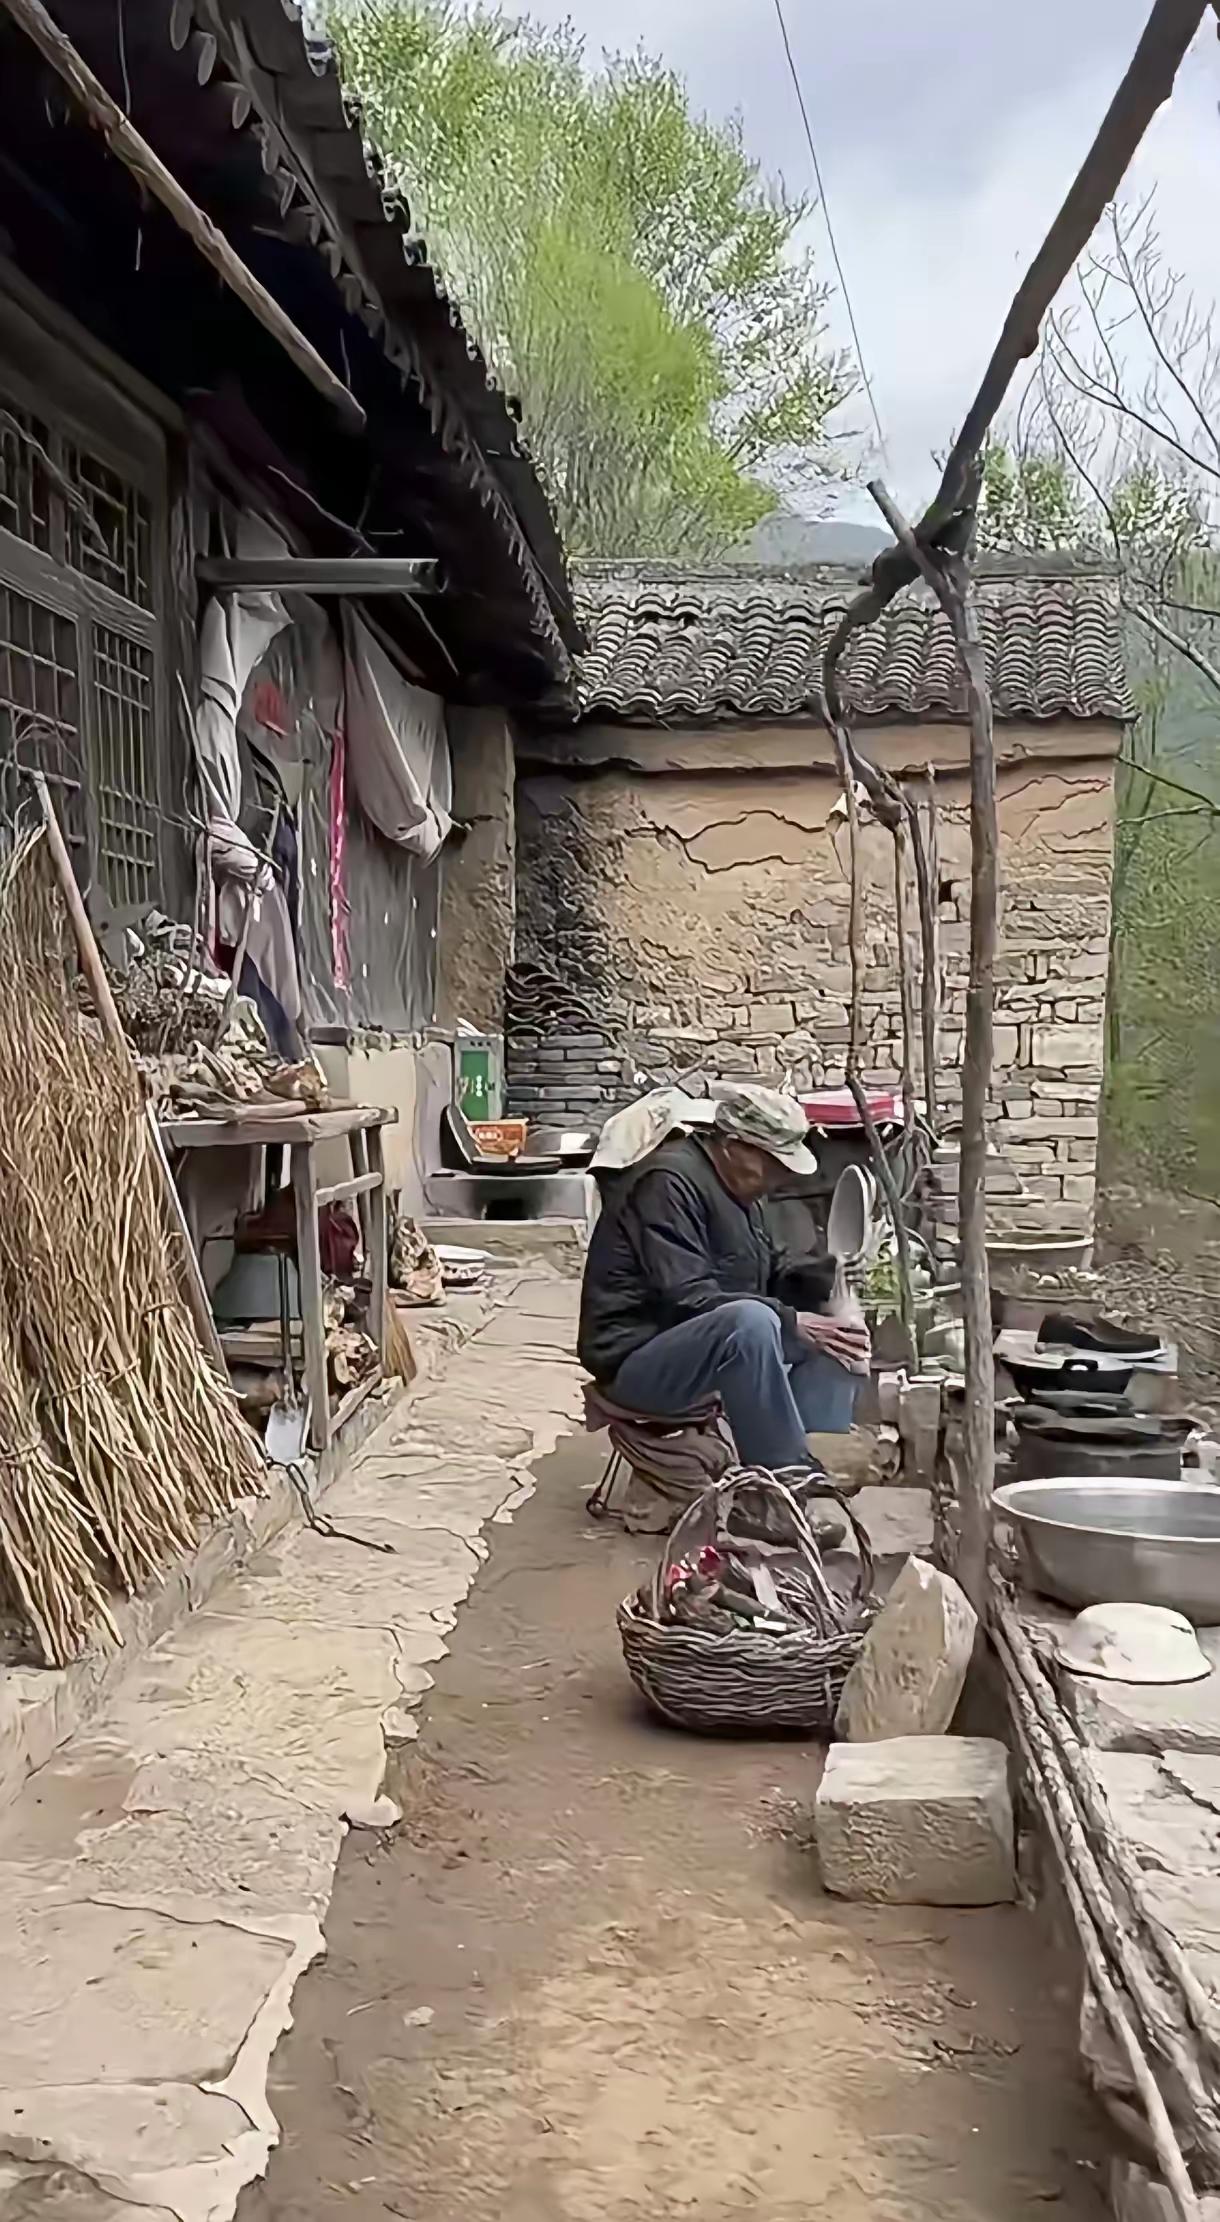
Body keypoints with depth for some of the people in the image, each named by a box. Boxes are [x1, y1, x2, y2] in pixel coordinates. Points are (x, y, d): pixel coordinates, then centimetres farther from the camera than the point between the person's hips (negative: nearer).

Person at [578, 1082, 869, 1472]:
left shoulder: (738, 1187, 11)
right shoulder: (670, 1183, -19)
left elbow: (766, 1274, 16)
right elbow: (688, 1299, -26)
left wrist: (831, 1273, -4)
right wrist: (789, 1323, -27)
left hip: (700, 1348, 10)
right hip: (637, 1358, -10)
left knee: (833, 1333, 2)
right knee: (752, 1320, -36)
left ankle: (821, 1461, -10)